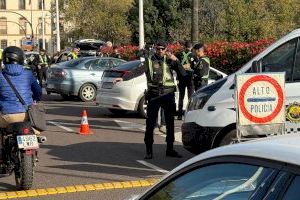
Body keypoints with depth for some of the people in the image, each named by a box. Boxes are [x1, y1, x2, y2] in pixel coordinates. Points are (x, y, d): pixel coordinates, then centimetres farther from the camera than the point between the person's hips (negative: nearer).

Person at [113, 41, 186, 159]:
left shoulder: (169, 60, 6)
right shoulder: (150, 61, 4)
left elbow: (183, 73, -1)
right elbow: (137, 71, -8)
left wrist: (176, 60, -13)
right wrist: (123, 78, -20)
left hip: (168, 95, 1)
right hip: (154, 96, -1)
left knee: (170, 123, 8)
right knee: (150, 124, -3)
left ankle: (170, 149, 19)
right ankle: (149, 150, 4)